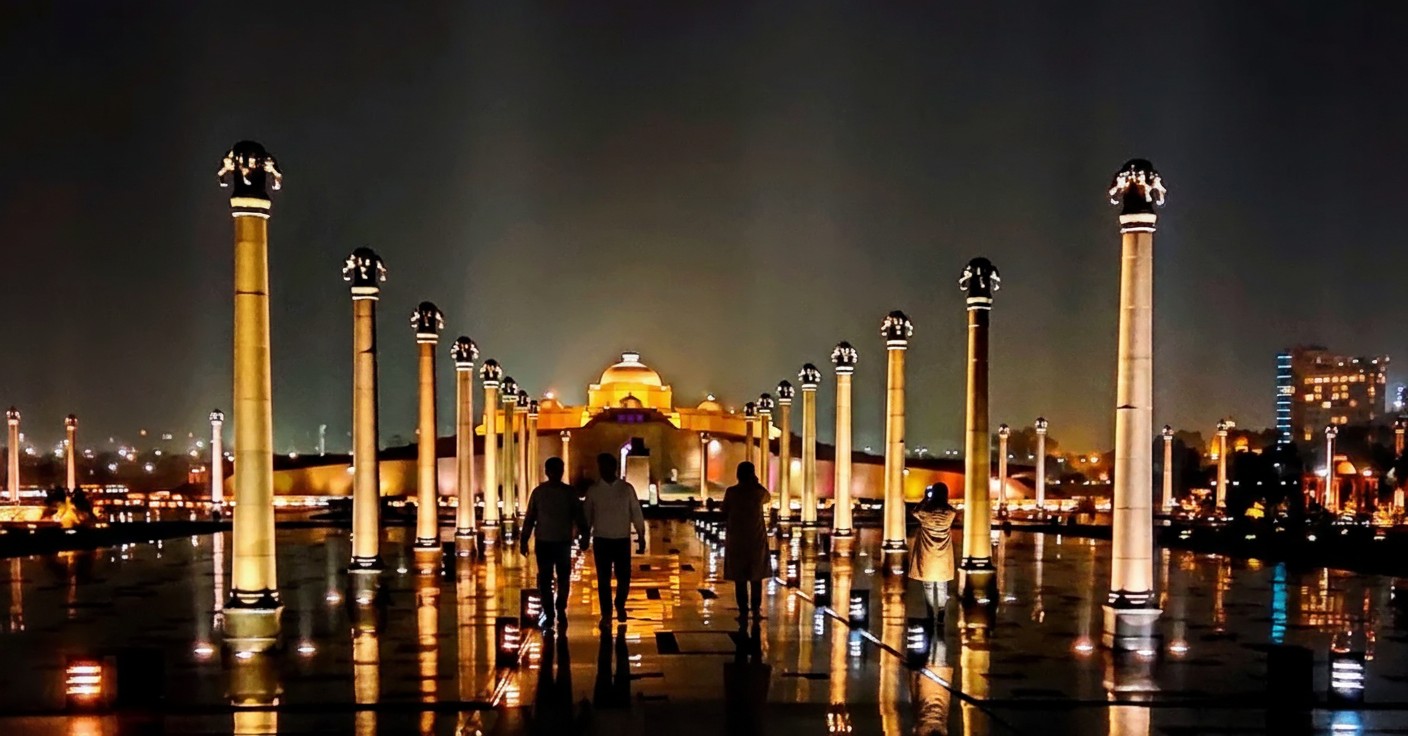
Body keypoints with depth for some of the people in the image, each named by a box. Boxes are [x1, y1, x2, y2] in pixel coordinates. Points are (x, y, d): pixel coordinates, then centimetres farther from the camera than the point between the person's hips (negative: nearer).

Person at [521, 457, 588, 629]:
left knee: (564, 578, 7)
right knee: (545, 580, 2)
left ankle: (561, 610, 26)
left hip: (564, 542, 1)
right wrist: (524, 540, 0)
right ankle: (548, 614, 12)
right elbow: (529, 518, 2)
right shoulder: (538, 492, 0)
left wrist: (584, 535, -5)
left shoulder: (570, 492, 1)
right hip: (544, 542, 0)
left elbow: (578, 516, 3)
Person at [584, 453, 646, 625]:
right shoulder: (593, 490, 0)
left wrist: (641, 537, 1)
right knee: (603, 579, 3)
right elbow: (588, 515, 5)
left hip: (623, 539, 0)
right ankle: (606, 613, 17)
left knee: (624, 577, 3)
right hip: (601, 540, 0)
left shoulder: (627, 488, -1)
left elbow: (636, 514, 2)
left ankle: (620, 606, 31)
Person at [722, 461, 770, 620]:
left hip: (736, 539, -1)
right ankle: (756, 610, 10)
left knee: (739, 578, 3)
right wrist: (757, 483, 9)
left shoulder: (731, 492, -6)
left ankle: (743, 611, 2)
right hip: (757, 539, 1)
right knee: (756, 577, 11)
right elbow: (768, 498, 19)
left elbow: (724, 514, -2)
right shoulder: (759, 491, -4)